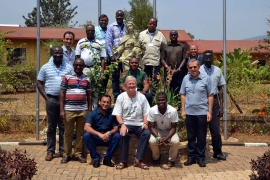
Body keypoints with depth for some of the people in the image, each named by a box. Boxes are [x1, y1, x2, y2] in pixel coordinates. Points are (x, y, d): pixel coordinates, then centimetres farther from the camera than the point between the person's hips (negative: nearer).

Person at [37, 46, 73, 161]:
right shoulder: (45, 67, 5)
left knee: (64, 126, 6)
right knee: (51, 126, 5)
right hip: (51, 100, 0)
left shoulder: (69, 68, 6)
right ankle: (50, 151, 12)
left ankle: (63, 150, 15)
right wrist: (46, 98, -2)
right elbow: (39, 84, 6)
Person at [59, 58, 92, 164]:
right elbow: (62, 94, 0)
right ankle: (66, 154, 15)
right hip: (69, 110, -2)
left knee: (81, 133, 7)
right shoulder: (67, 77, 1)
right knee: (68, 133, 5)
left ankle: (78, 154, 17)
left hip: (83, 110, 2)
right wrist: (61, 110, -5)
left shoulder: (87, 79, 9)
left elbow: (89, 96, 12)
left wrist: (90, 110, 7)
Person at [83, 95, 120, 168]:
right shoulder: (93, 113, -7)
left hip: (108, 138, 1)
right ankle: (96, 158, -14)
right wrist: (99, 134, -36)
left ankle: (107, 158, -12)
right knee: (86, 135, -30)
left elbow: (116, 128, -4)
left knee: (117, 136, -28)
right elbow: (86, 127, -21)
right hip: (95, 138, -1)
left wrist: (109, 133, -28)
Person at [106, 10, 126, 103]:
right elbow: (108, 42, -3)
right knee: (115, 76, 5)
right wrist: (111, 55, -8)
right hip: (115, 56, -1)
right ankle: (116, 96, 13)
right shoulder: (111, 27, 0)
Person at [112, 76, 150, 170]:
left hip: (139, 124, 1)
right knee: (124, 134, -33)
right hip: (126, 123, -1)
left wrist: (145, 123, -14)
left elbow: (146, 113, 4)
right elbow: (118, 114, -2)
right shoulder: (121, 97, 2)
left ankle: (138, 159, -20)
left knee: (147, 133, -28)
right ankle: (123, 161, -17)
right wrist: (122, 124, -19)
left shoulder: (142, 97, 5)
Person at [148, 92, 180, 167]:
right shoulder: (152, 110, -22)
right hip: (157, 131, 1)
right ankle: (156, 158, 4)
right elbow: (152, 127, -14)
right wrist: (158, 138, -32)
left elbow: (173, 128, -14)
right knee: (152, 141, -30)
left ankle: (171, 159, -1)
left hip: (170, 131, 0)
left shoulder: (173, 111, -24)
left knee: (176, 141, -31)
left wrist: (166, 138, -31)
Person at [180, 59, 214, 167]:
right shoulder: (186, 79, 5)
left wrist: (210, 111, -6)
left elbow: (210, 96, -1)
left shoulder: (206, 78, -3)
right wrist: (183, 110, 3)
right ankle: (191, 157, 22)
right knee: (191, 136, 10)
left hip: (202, 112, -2)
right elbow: (183, 95, 9)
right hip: (189, 113, 2)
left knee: (201, 137, 6)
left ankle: (200, 157, 18)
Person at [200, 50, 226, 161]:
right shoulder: (198, 71, -5)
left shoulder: (217, 71, 4)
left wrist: (221, 106, 5)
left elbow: (220, 89, 8)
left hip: (214, 101, 2)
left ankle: (218, 152, 20)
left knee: (215, 128, 6)